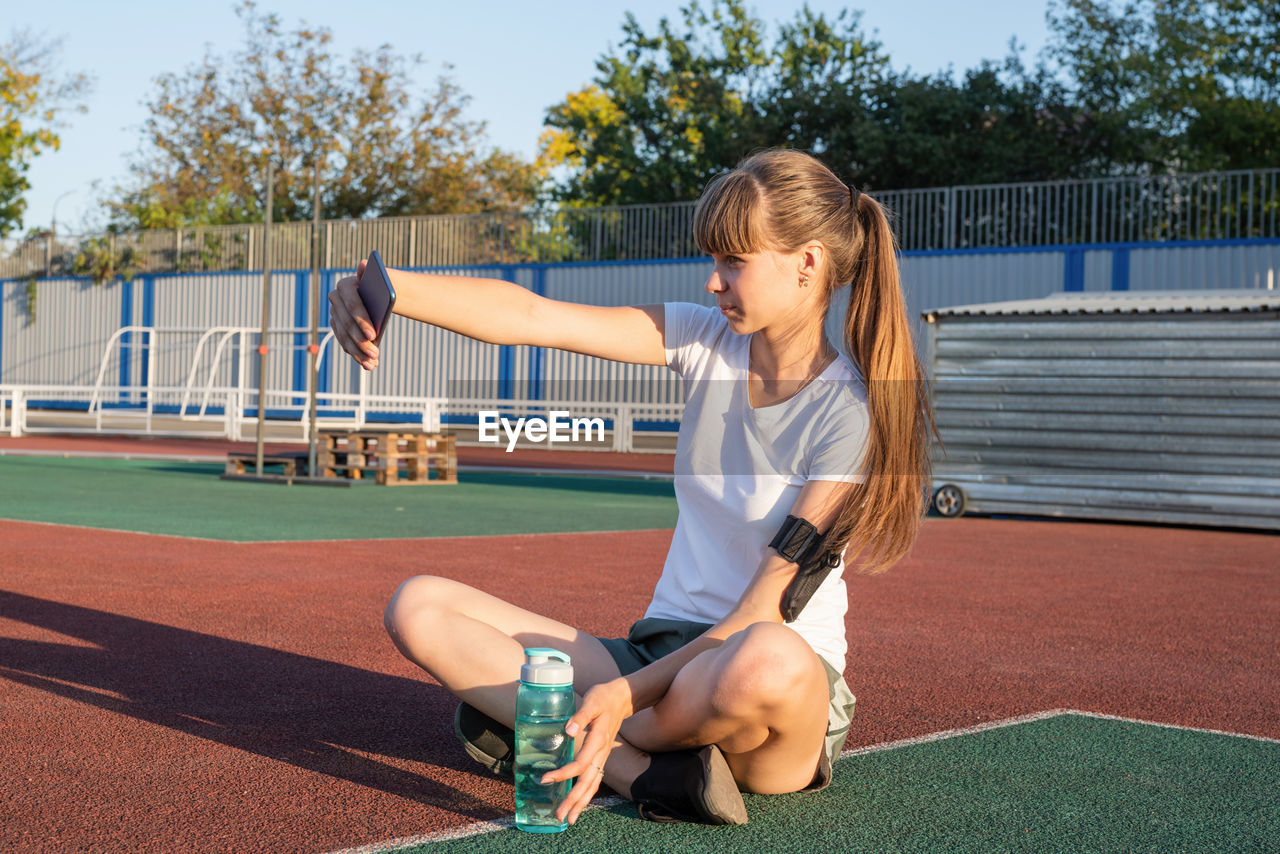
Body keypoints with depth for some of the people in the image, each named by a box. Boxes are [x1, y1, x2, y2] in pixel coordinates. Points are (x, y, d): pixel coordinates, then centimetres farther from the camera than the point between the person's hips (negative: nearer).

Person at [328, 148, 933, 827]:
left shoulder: (852, 413, -13)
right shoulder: (708, 341, 3)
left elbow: (765, 610, -19)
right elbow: (534, 317, -9)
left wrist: (627, 694, -29)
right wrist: (386, 289, -24)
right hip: (662, 648, 6)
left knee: (770, 662, -44)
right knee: (419, 606, -9)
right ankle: (646, 771, -22)